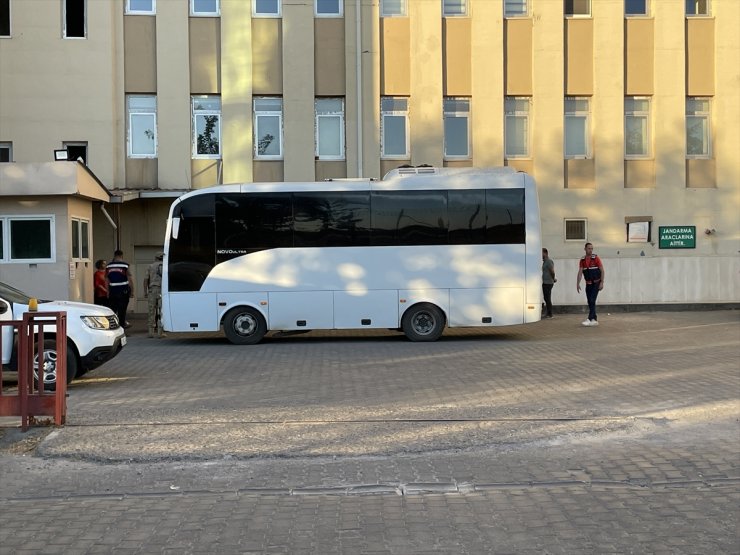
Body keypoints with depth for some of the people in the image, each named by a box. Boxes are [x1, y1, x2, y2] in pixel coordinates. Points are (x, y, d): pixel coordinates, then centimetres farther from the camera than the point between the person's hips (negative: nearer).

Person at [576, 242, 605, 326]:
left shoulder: (596, 258, -7)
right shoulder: (582, 260, 4)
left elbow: (602, 271, -7)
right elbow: (580, 272, 1)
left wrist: (602, 283, -15)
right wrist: (578, 284, -8)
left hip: (596, 283, -5)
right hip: (588, 284, 5)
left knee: (592, 301, -14)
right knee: (590, 302, 6)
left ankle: (589, 319, -16)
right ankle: (594, 320, 13)